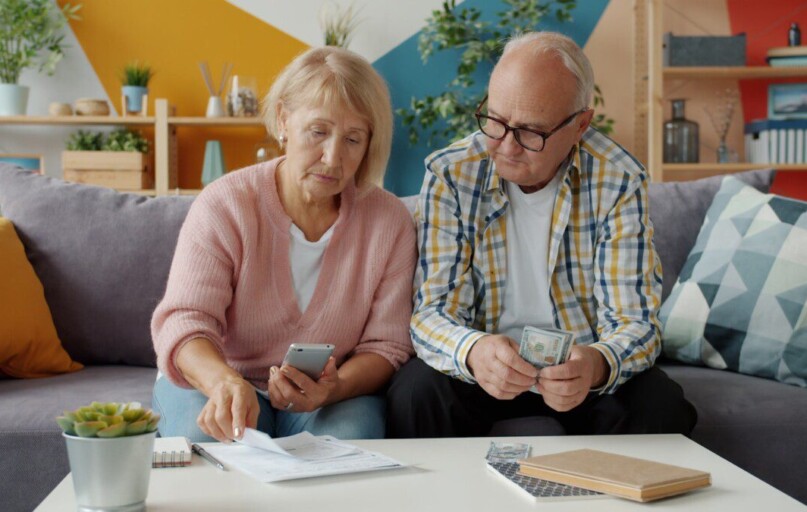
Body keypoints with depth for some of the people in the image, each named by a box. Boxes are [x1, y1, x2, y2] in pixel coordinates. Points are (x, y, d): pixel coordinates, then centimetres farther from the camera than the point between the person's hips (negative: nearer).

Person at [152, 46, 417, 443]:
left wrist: (333, 389, -28)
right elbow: (183, 319, -20)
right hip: (212, 381, 0)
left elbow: (386, 345, -5)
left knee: (352, 438, -32)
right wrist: (223, 380, -44)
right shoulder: (224, 205, -11)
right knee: (205, 438, -32)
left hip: (337, 396, 1)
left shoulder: (390, 221, -6)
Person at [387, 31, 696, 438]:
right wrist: (473, 351, -40)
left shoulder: (619, 182, -12)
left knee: (660, 404, -27)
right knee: (415, 392, -30)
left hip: (583, 369, 1)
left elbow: (634, 321, -13)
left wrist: (595, 365, -38)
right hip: (483, 371, 0)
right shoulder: (450, 175, -12)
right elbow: (433, 312, -14)